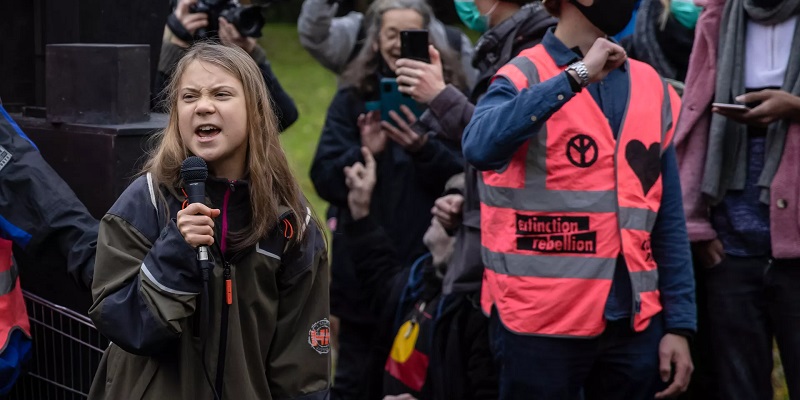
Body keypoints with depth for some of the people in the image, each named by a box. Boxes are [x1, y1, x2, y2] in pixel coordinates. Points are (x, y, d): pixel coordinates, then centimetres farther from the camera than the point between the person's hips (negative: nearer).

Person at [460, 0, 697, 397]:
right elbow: (480, 146, -26)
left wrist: (679, 324, 5)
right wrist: (575, 76, -23)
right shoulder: (525, 77, -4)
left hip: (634, 322, 5)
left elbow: (668, 221, 11)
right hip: (543, 321, -4)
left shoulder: (653, 89, 10)